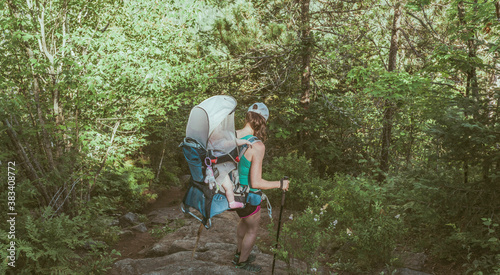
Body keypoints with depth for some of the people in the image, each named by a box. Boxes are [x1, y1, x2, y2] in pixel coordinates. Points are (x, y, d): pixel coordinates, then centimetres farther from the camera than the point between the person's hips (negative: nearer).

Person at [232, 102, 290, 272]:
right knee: (253, 229, 23)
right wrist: (280, 184, -15)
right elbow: (256, 183, -30)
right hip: (247, 196, -7)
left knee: (244, 221, 35)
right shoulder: (257, 146, -32)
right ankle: (242, 261, 46)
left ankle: (239, 252, 57)